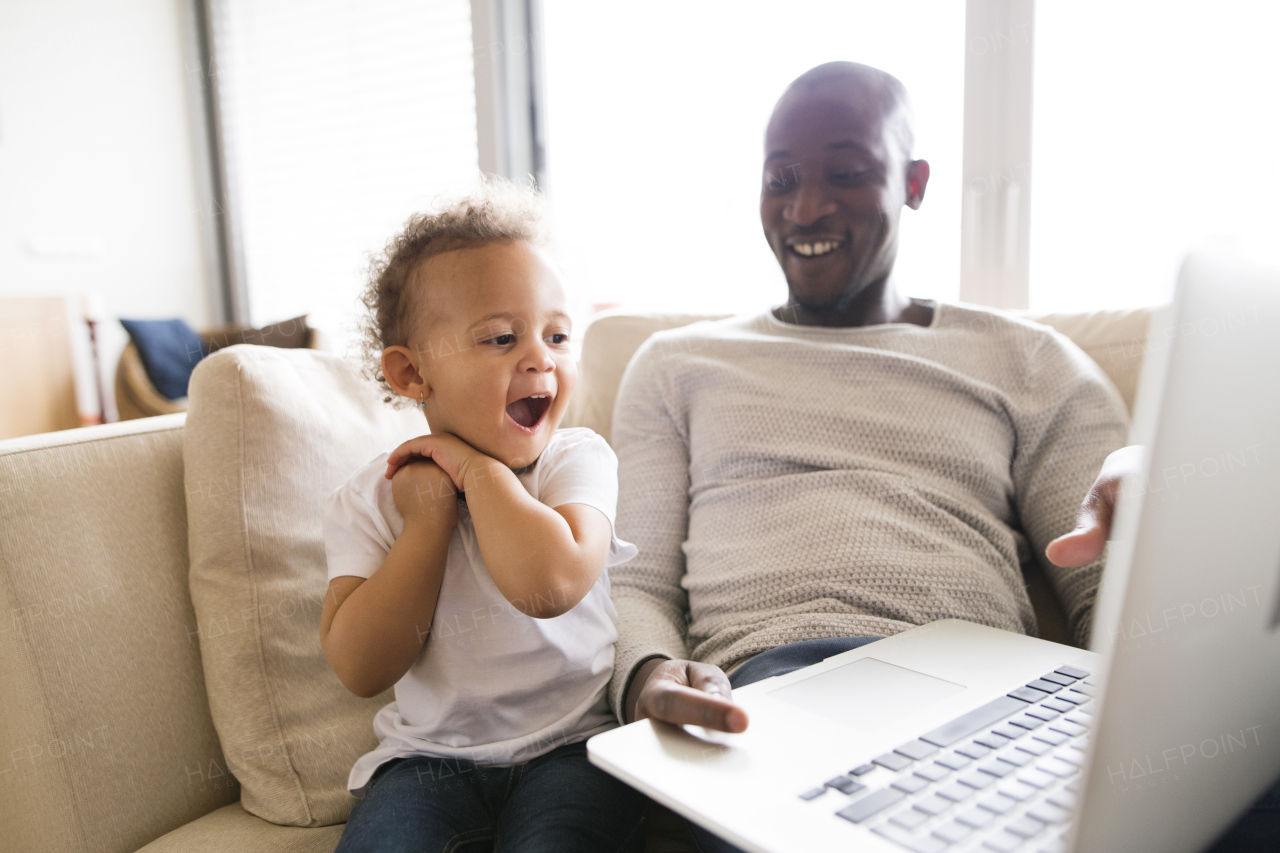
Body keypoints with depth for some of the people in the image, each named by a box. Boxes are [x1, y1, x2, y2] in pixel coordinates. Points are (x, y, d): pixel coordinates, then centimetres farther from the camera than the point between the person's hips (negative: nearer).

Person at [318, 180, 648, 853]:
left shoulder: (578, 457, -6)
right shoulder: (369, 498, -1)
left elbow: (550, 584, -27)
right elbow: (361, 669, -12)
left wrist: (477, 468, -16)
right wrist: (430, 514, -15)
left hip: (571, 743, -1)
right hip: (429, 753, 1)